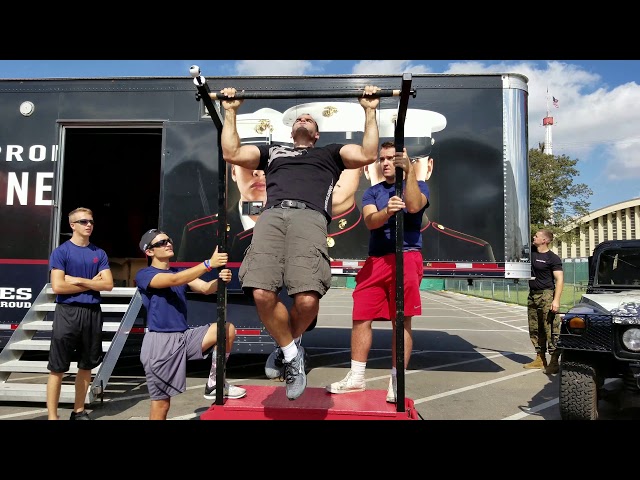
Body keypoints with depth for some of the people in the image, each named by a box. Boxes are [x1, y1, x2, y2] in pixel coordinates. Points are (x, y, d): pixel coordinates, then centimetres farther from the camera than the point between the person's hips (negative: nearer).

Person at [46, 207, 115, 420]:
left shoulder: (99, 253, 7)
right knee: (57, 368, 1)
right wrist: (91, 283, -7)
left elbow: (108, 284, -2)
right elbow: (58, 286, -13)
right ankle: (52, 416, 9)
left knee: (87, 365, 13)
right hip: (67, 312, -4)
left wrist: (78, 280, -11)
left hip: (92, 312, 4)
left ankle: (79, 411, 27)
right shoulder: (60, 252, -4)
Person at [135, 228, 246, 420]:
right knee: (161, 403, 0)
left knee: (228, 329, -13)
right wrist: (209, 264, -33)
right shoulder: (144, 275, -5)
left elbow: (205, 288, -2)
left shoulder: (182, 272, 15)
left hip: (185, 337, 6)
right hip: (160, 343, -5)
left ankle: (214, 384, 0)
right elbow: (174, 280, -24)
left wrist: (220, 279, -26)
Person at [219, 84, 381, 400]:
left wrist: (370, 111, 25)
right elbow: (231, 153, 29)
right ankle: (291, 352, 3)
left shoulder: (329, 152, 37)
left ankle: (284, 348, 7)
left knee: (307, 298, -26)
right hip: (272, 216, 2)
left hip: (309, 218, -2)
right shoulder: (273, 151, 40)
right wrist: (230, 112, 34)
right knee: (262, 293, -24)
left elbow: (367, 155, 22)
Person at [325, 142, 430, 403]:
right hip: (375, 260, 4)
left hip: (406, 257, -4)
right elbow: (370, 221, -4)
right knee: (361, 317, 3)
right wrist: (387, 210, -24)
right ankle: (356, 377, 15)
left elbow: (413, 206, -15)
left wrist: (410, 170, -20)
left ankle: (396, 382, 5)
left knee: (402, 321, -4)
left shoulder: (418, 185, 10)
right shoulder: (372, 192, 17)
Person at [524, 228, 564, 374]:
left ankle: (554, 362, -4)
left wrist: (556, 300, -21)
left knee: (551, 329, -7)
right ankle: (540, 359, 19)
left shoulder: (553, 258, -7)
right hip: (532, 295, 7)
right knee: (534, 329, 10)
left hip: (547, 295, -7)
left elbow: (559, 280, -13)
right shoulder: (531, 252, 10)